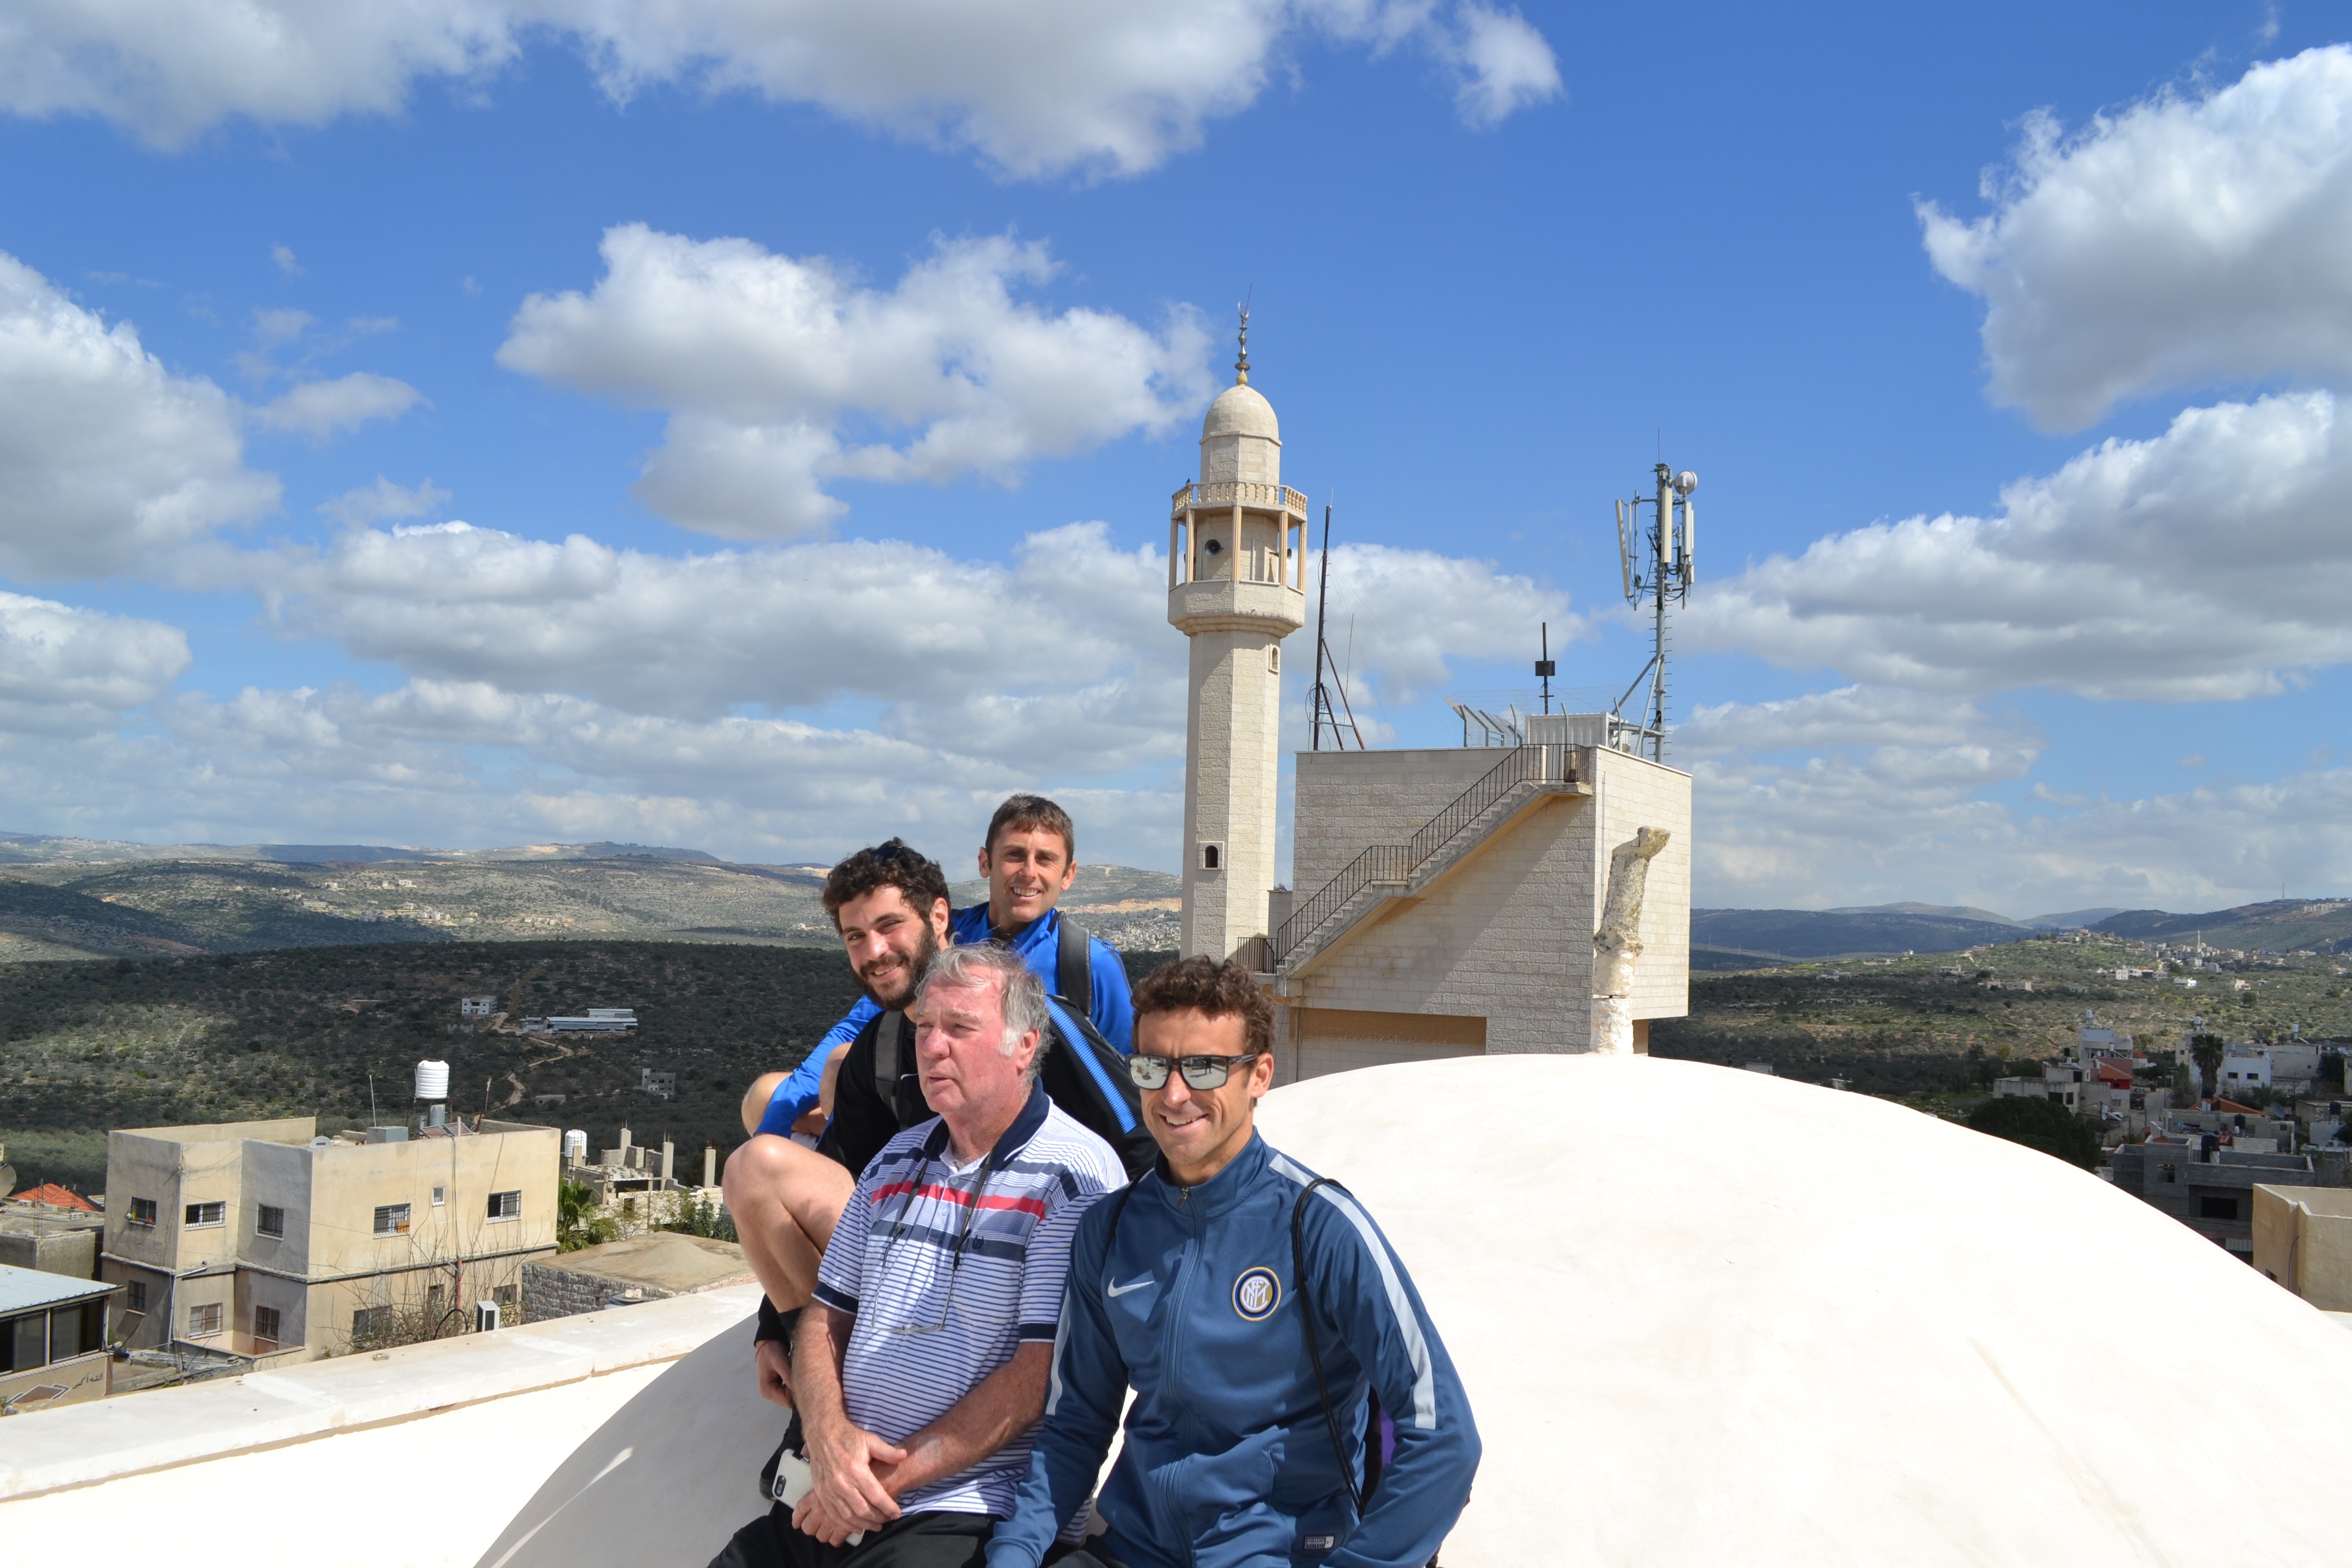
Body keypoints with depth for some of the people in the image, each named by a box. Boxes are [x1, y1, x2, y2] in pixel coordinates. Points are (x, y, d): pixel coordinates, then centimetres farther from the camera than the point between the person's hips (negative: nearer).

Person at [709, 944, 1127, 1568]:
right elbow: (826, 1316, 14)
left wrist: (888, 1481, -13)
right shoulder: (897, 1160, 13)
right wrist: (827, 1434, -6)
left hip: (965, 1514, -6)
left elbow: (1040, 1374, -15)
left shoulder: (1075, 1177, -9)